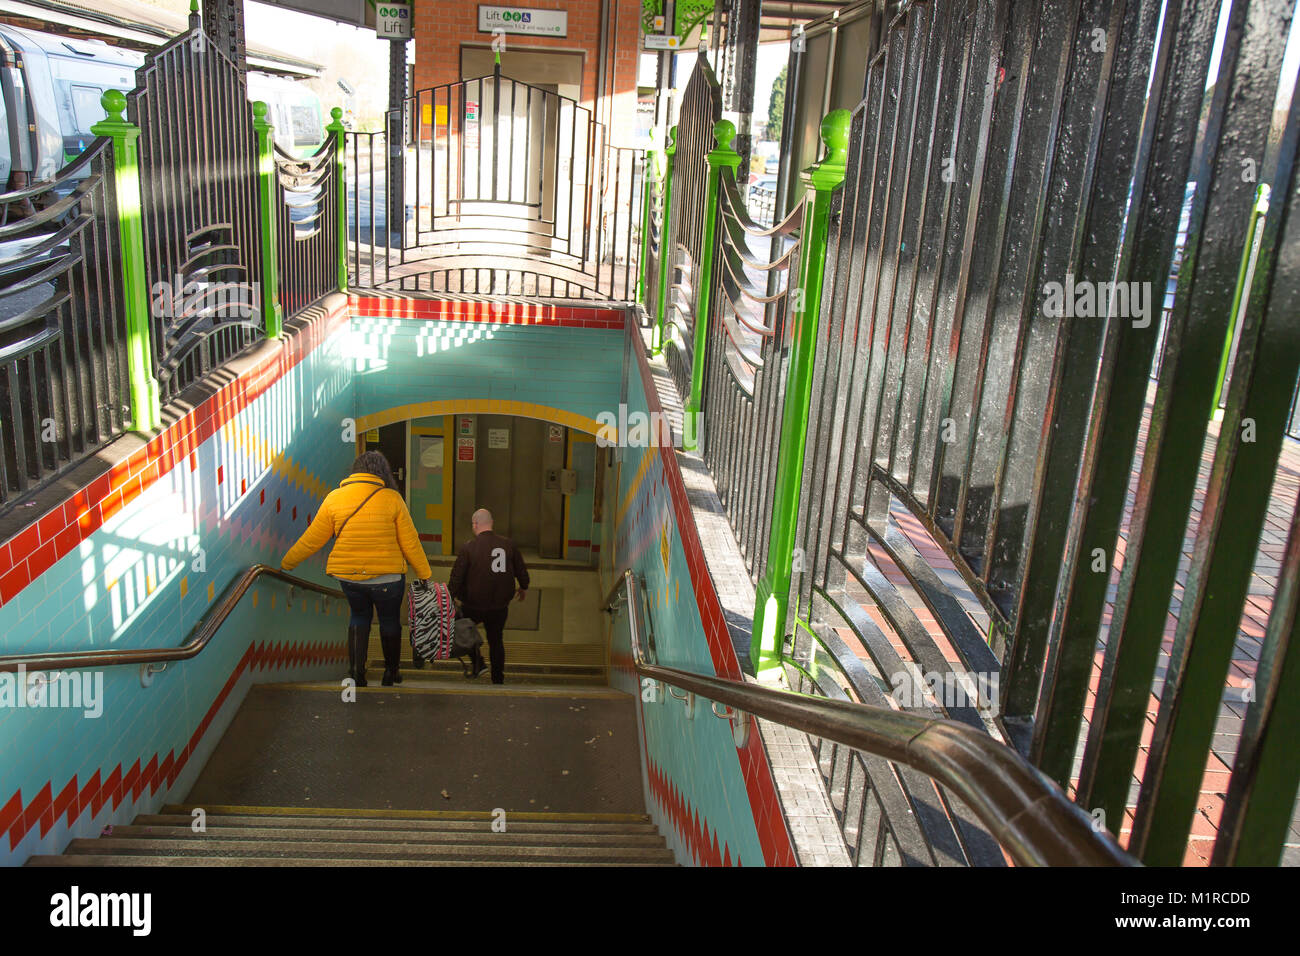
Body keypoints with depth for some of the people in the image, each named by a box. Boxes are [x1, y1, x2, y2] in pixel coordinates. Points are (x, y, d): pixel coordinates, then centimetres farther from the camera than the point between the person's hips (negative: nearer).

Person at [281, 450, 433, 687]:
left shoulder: (334, 498, -1)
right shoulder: (392, 498, -8)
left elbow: (312, 540, 3)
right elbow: (410, 543, -6)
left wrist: (286, 563, 16)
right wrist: (425, 574, 4)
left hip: (349, 576, 2)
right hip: (387, 576, -2)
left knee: (359, 616, 24)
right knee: (390, 619, 19)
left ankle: (356, 669, 12)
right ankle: (391, 673, 30)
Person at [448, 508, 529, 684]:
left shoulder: (468, 547, -12)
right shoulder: (508, 545, -2)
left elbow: (456, 578, -10)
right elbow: (522, 572, 8)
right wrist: (523, 588, 28)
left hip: (474, 606, -3)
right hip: (500, 606, 3)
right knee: (496, 640, 20)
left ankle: (477, 662, 10)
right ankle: (498, 679, 24)